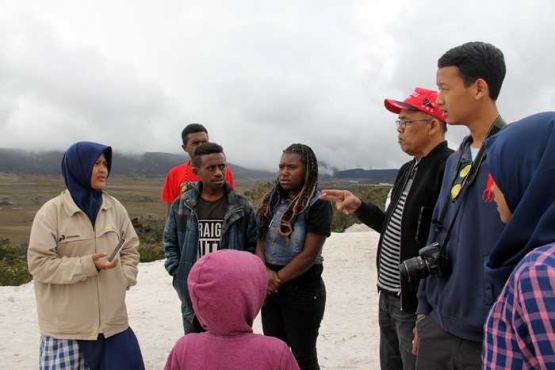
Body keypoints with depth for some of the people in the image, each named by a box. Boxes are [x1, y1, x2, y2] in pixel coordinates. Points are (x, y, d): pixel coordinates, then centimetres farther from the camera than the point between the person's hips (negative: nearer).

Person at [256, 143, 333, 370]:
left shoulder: (318, 205, -14)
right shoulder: (273, 199, 5)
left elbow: (309, 255, -17)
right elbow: (260, 239, 4)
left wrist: (277, 279, -10)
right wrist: (264, 272, -12)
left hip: (303, 290, -6)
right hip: (271, 289, 6)